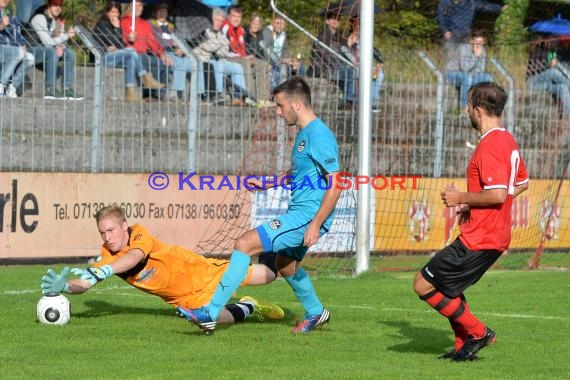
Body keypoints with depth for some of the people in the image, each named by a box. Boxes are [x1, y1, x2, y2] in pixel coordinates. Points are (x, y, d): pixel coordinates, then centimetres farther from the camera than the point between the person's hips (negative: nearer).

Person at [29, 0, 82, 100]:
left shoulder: (59, 21, 7)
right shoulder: (40, 19, -19)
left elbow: (62, 40, 4)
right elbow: (47, 41, -25)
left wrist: (61, 47, -22)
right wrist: (67, 35, -22)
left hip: (47, 48, 8)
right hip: (33, 49, -8)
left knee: (70, 53, -10)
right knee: (52, 52, -34)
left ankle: (67, 88, -12)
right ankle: (50, 90, -32)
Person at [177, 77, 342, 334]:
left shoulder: (319, 136, -18)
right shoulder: (304, 133, 13)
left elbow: (335, 184, -22)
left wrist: (316, 224, -25)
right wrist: (268, 183, 19)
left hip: (307, 215, -11)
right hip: (298, 211, 11)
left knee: (245, 243, -17)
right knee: (285, 264, 29)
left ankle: (210, 313, -18)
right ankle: (316, 313, 50)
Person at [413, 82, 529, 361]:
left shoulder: (489, 146, -20)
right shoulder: (508, 140, 11)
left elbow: (497, 194, -28)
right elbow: (522, 184, 23)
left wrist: (462, 198, -13)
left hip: (478, 240, -10)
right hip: (496, 236, 10)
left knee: (423, 285, -5)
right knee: (446, 286, 24)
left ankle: (478, 332, -1)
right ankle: (464, 347, 23)